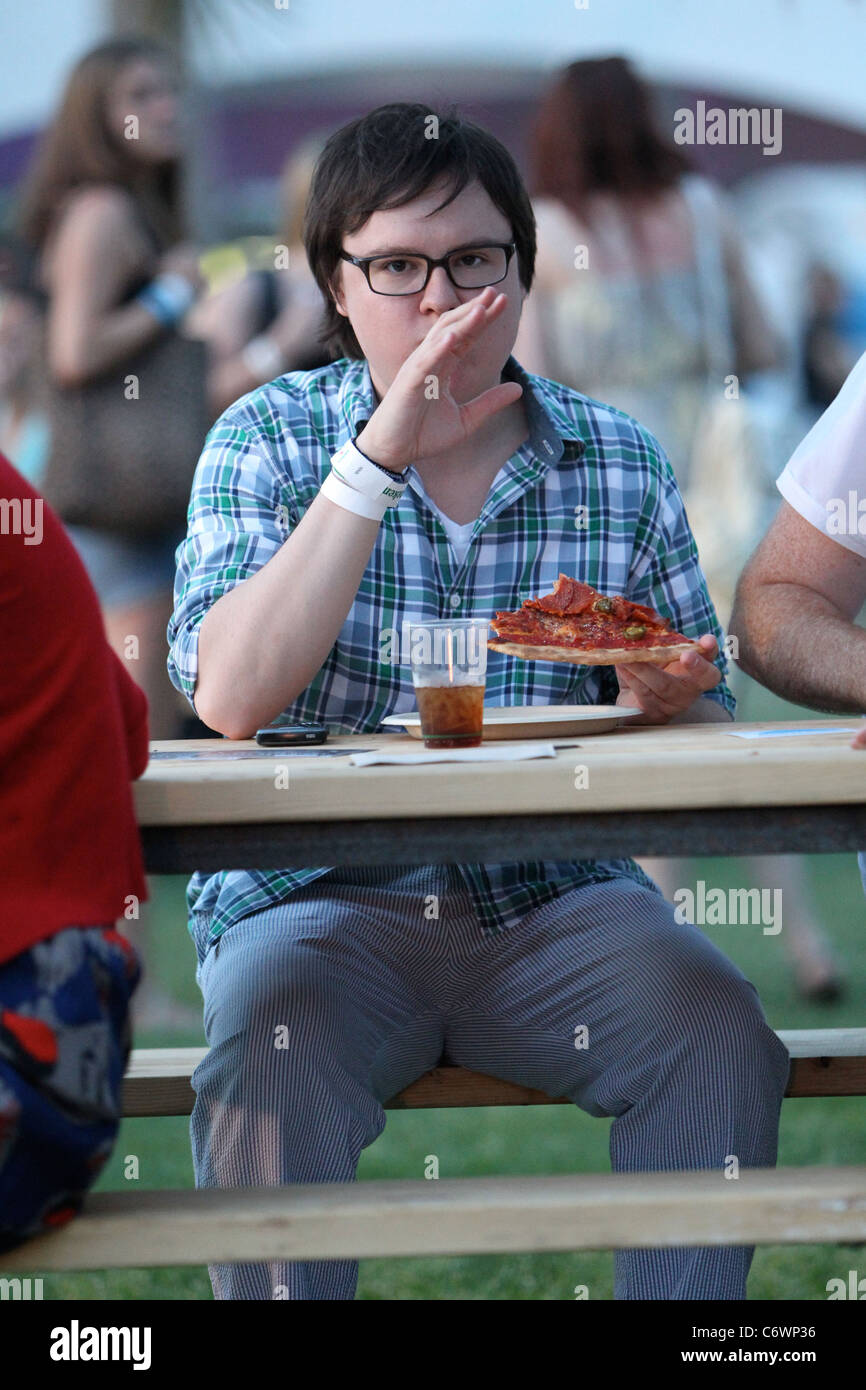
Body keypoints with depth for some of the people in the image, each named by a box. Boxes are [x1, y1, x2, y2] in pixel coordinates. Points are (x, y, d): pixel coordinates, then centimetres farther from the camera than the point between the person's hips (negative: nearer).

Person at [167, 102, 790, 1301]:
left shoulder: (620, 462, 7)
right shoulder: (268, 440, 2)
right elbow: (231, 698, -16)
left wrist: (666, 704, -13)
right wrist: (378, 457, -20)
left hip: (553, 895, 2)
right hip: (321, 897, -2)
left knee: (716, 1026, -26)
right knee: (268, 1041, -33)